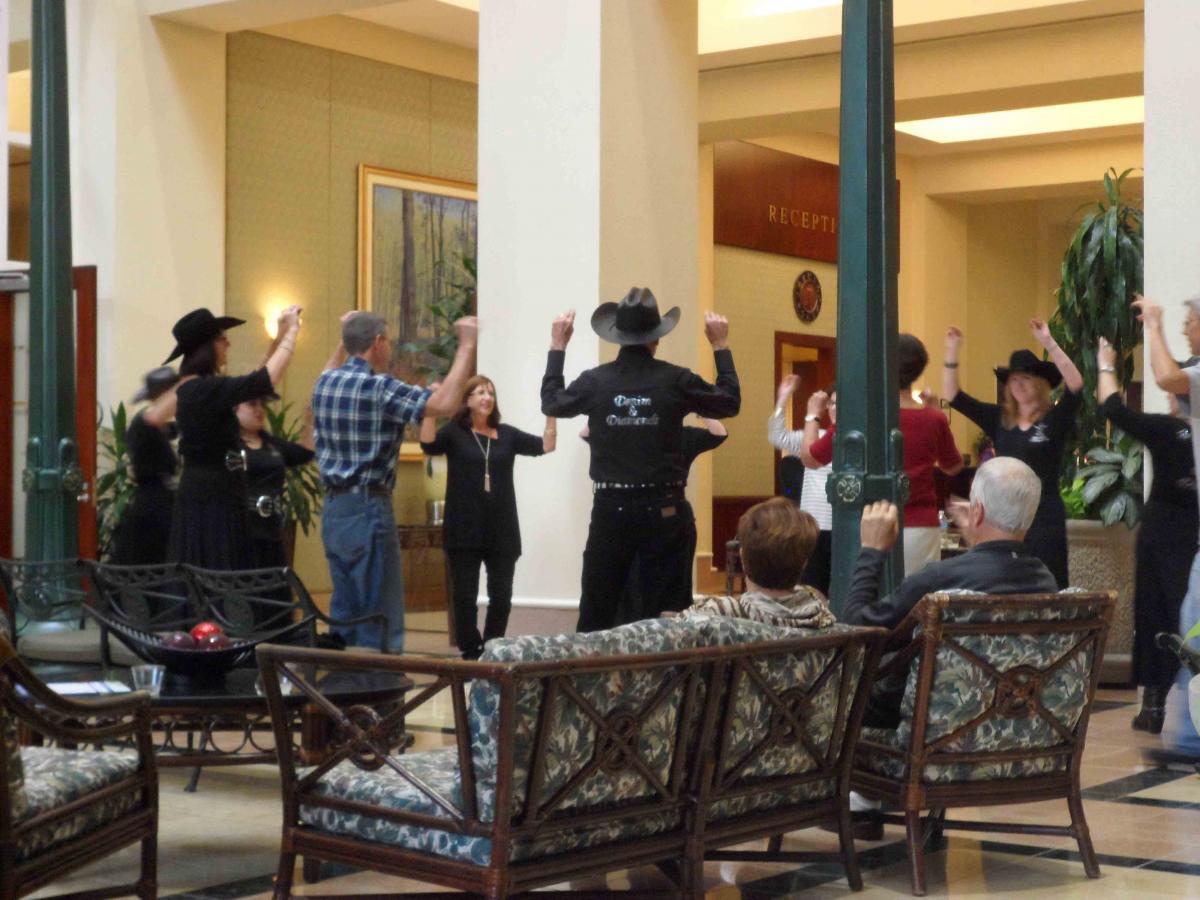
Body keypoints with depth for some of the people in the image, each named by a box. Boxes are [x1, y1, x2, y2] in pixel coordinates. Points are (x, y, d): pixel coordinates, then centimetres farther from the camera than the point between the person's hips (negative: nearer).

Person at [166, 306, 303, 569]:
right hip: (213, 500, -10)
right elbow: (267, 380, -22)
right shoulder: (206, 389, -18)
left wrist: (281, 337, 18)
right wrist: (291, 333, -9)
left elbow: (254, 382, 22)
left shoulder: (192, 388, 12)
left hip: (202, 495, 10)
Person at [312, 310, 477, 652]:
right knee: (380, 617, -3)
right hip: (367, 509, -8)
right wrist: (466, 345, -19)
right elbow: (446, 403, -24)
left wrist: (345, 339, 38)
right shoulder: (379, 387, -16)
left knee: (344, 613, 14)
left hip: (333, 508, 8)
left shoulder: (325, 383, 8)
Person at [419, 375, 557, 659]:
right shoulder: (454, 432, 1)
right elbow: (428, 444, -17)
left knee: (501, 596, 6)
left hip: (502, 531, 3)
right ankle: (471, 653, 12)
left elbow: (546, 445, 5)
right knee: (464, 596, 2)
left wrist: (551, 413, -5)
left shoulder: (507, 434, 10)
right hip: (464, 530, -3)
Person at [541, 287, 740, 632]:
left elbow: (551, 403, 15)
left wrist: (557, 346, 23)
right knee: (670, 611, 4)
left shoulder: (594, 381, -4)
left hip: (611, 508, 1)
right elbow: (730, 402, 6)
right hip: (662, 509, -1)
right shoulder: (675, 381, -7)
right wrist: (720, 346, 15)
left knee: (596, 611, 7)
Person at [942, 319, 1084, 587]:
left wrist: (1049, 343, -27)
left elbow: (1075, 383, -19)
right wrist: (952, 351, -1)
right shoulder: (998, 419, 9)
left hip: (1044, 516, -4)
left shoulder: (1055, 419, -2)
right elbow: (952, 396, 9)